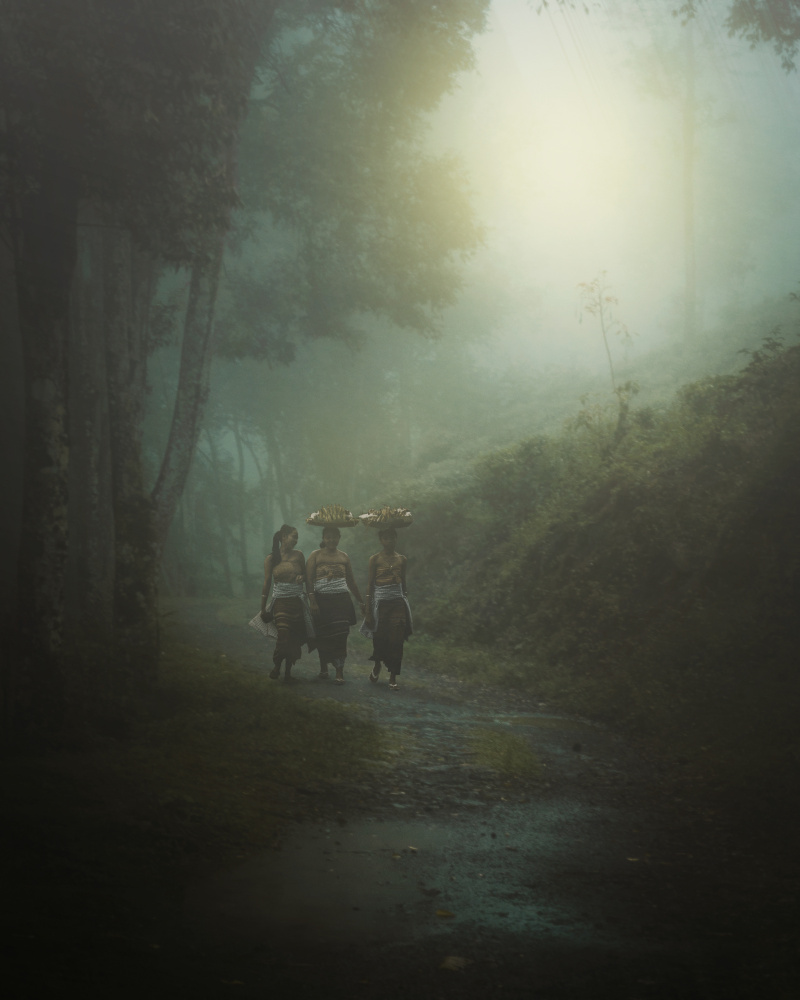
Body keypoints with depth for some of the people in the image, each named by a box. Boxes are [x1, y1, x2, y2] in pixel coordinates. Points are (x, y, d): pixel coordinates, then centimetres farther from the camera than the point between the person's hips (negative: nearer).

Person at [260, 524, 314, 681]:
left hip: (297, 602, 3)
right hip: (280, 602, -3)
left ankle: (288, 671, 19)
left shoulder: (298, 555, 6)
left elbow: (305, 576, 19)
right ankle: (276, 667, 6)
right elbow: (267, 584, 3)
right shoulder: (271, 559, 0)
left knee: (295, 638, 3)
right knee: (283, 635, -16)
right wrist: (263, 608, 4)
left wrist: (301, 578, -6)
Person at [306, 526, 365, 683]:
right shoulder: (316, 555, 3)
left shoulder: (344, 556, 12)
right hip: (322, 599, -1)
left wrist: (360, 601, 20)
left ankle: (339, 670, -6)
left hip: (341, 599, 2)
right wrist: (312, 601, -13)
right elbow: (309, 580, -4)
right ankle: (324, 667, 20)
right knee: (323, 635, 3)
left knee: (340, 635, -7)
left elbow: (351, 581, 19)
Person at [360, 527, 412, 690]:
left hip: (398, 603, 2)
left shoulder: (401, 559, 7)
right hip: (380, 602, -2)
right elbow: (370, 585, -1)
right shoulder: (375, 559, -1)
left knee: (396, 640, -3)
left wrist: (406, 602, 16)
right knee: (379, 637, 3)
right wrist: (368, 611, -4)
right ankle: (377, 666, 33)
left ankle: (393, 677, 5)